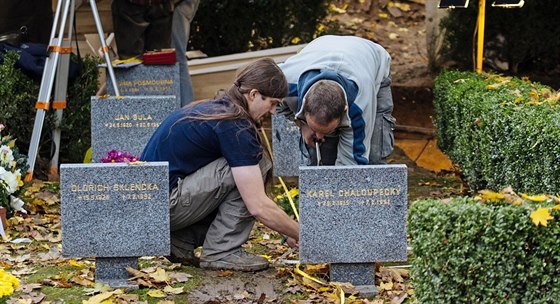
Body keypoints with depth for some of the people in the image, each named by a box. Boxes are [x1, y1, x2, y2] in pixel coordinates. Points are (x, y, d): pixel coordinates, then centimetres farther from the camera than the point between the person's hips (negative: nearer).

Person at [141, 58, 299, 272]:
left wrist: (289, 232, 23)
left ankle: (181, 242, 11)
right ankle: (221, 252, -5)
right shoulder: (234, 127, -14)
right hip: (163, 205, -9)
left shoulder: (212, 109, 15)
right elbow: (259, 207, -17)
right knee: (256, 163, -9)